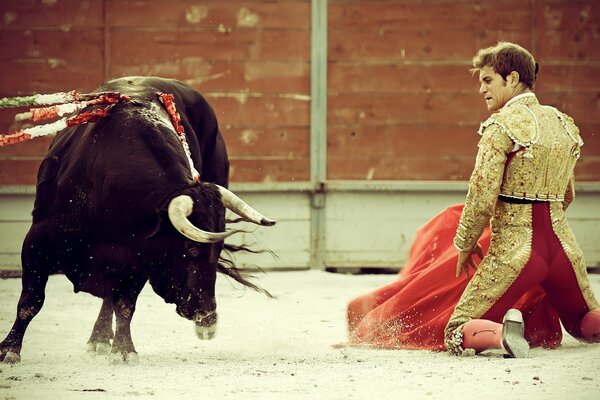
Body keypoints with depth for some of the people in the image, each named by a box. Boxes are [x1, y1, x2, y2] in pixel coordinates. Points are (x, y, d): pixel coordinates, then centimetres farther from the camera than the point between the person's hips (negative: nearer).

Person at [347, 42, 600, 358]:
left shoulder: (501, 126, -11)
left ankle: (502, 332, -28)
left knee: (456, 335, 4)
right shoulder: (564, 123, 10)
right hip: (563, 247, 6)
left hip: (514, 250, -6)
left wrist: (465, 246, 0)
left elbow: (481, 200, -15)